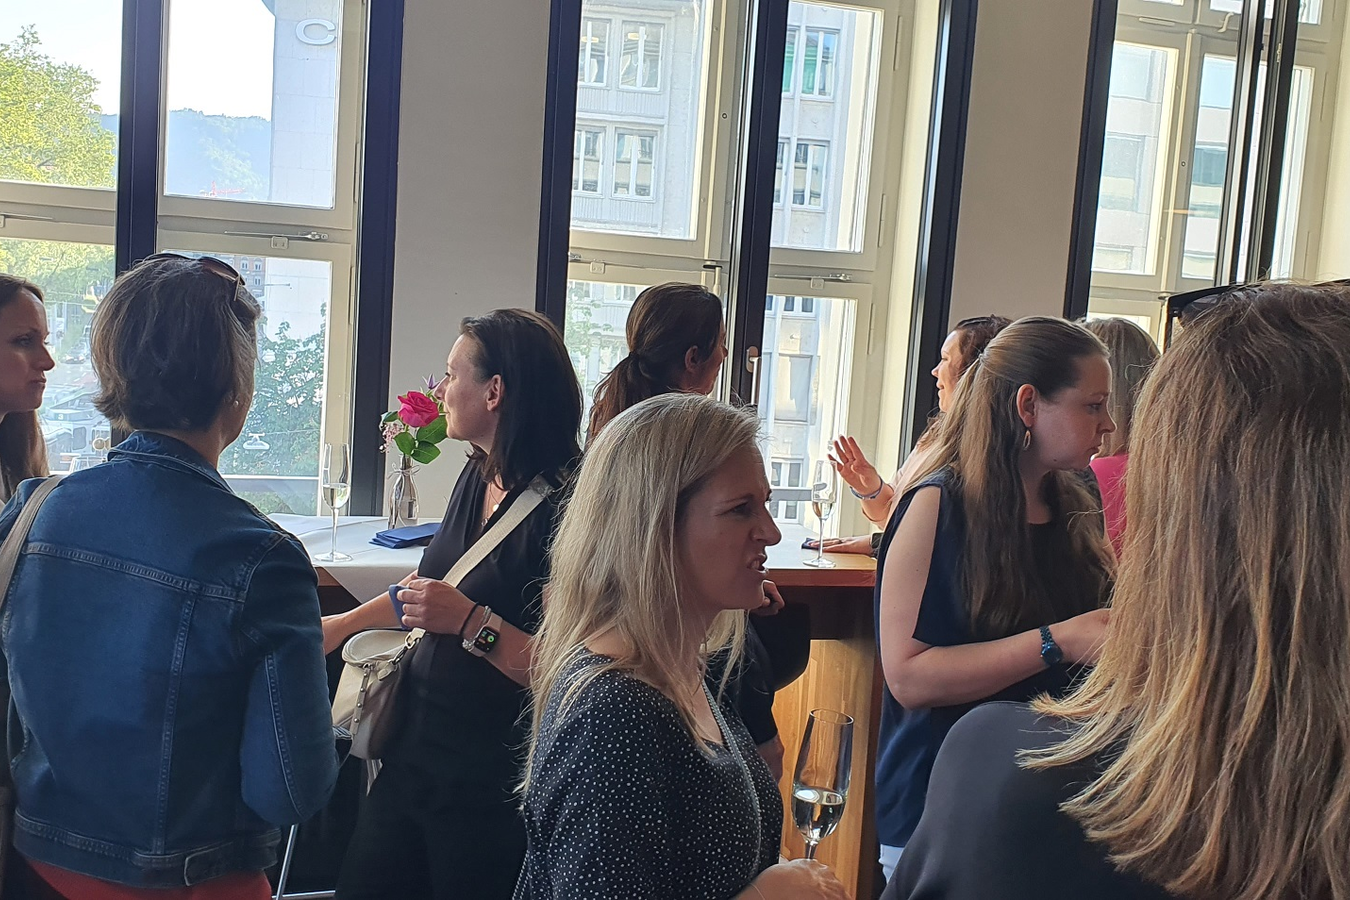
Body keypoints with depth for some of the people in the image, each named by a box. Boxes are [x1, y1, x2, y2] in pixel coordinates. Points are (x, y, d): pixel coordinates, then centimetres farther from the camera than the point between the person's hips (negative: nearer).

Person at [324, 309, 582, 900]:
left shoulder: (561, 509, -22)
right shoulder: (475, 479, 4)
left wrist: (472, 621, -24)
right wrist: (342, 624, 30)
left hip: (490, 782, -8)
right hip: (416, 747, 8)